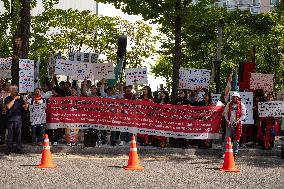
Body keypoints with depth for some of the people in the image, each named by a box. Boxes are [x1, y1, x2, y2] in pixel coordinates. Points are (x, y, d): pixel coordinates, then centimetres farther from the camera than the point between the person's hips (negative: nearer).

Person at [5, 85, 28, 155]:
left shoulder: (20, 98, 8)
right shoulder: (7, 99, 1)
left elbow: (25, 108, 6)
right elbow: (8, 106, -17)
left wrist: (26, 105, -17)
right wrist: (14, 99, -17)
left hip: (18, 119, 2)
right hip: (10, 119, -2)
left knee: (19, 135, 4)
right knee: (10, 135, -1)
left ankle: (19, 149, 10)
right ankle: (9, 150, 4)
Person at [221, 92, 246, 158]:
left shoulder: (241, 105, -1)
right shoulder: (229, 104, 5)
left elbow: (243, 115, -1)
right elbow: (225, 112, 9)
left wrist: (238, 121, -13)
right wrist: (227, 120, -4)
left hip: (237, 124, -1)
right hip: (229, 124, 1)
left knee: (236, 139, 4)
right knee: (227, 138, -2)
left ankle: (235, 153, 12)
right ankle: (224, 152, 1)